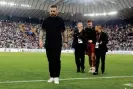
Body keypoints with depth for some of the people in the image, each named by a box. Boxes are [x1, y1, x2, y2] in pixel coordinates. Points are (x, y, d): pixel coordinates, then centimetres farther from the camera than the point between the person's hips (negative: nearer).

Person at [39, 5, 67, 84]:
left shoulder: (60, 20, 2)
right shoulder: (46, 20, 5)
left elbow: (63, 32, 7)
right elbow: (42, 31, 8)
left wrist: (65, 42, 2)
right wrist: (40, 40, -4)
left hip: (58, 44, -2)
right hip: (48, 44, 2)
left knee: (57, 60, -1)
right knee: (50, 60, 6)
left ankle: (56, 77, 7)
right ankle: (52, 76, 16)